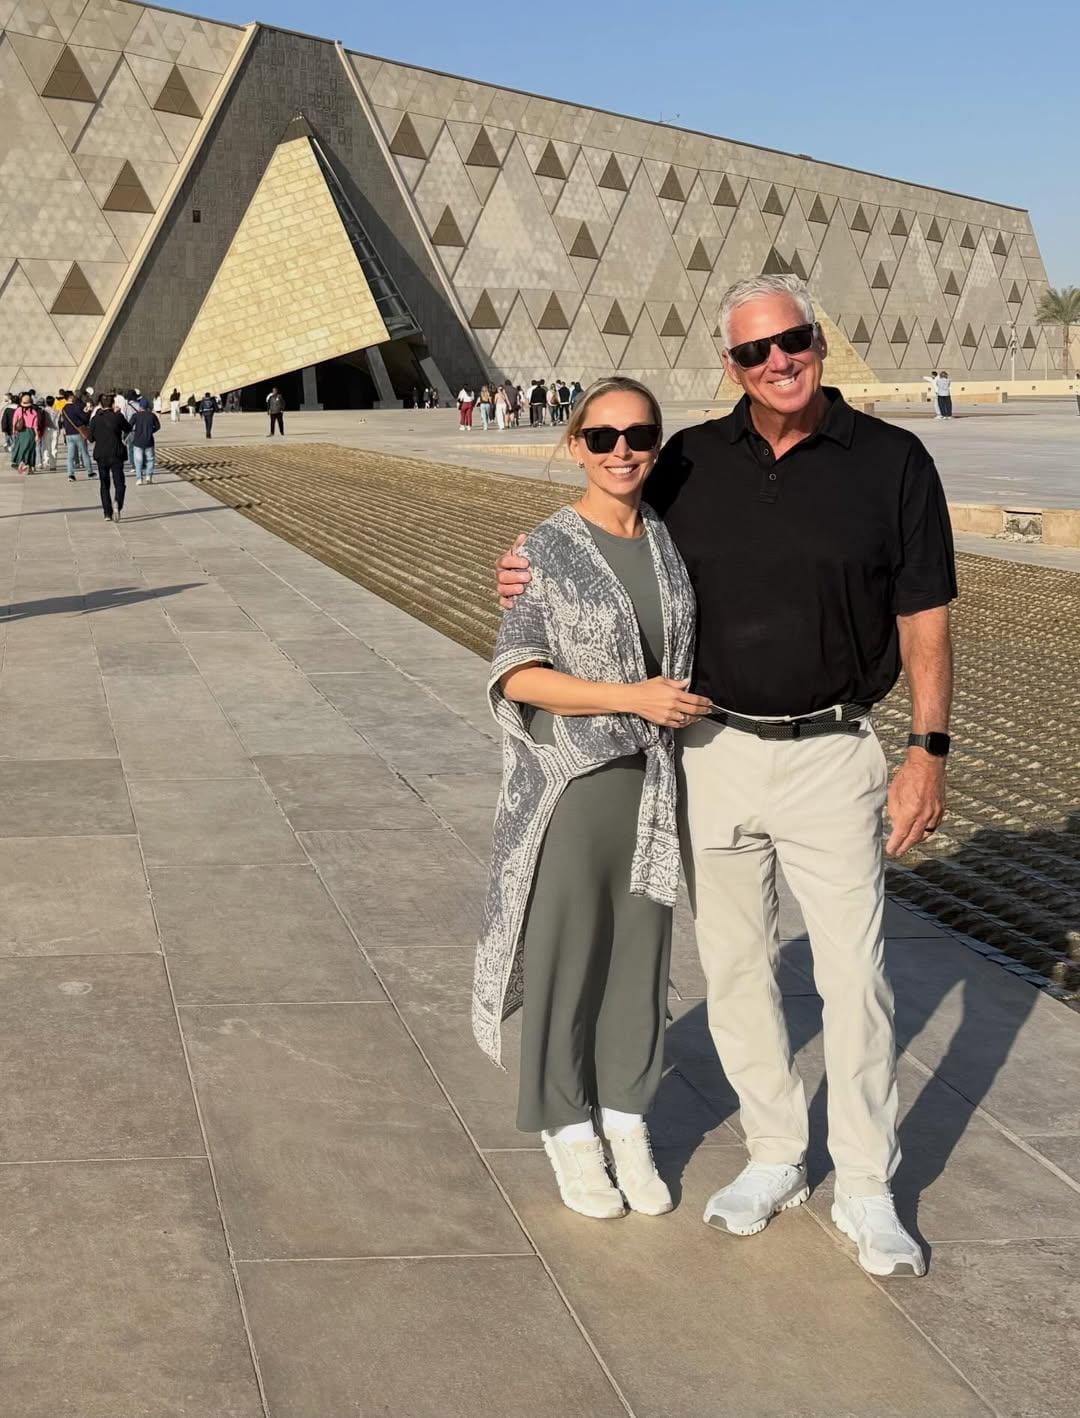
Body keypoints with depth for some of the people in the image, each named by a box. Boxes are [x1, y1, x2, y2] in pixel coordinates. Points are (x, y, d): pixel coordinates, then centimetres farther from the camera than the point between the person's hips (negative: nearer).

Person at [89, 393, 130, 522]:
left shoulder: (95, 419, -1)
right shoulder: (118, 417, -8)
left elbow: (91, 437, 6)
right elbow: (128, 429, 8)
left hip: (101, 456, 2)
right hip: (116, 455, -2)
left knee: (104, 485, 13)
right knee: (119, 483, 2)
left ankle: (107, 513, 11)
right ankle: (117, 505, -25)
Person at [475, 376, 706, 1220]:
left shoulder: (672, 543, 5)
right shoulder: (548, 550, -10)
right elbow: (516, 676, -15)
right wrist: (632, 697, -20)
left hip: (655, 788, 5)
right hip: (570, 787, -5)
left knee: (641, 952, 13)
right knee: (565, 955, 7)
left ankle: (627, 1119, 29)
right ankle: (568, 1129, 24)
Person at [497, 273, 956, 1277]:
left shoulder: (891, 462, -4)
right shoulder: (693, 462, 3)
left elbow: (924, 620, -2)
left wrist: (929, 749, -7)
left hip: (831, 754, -3)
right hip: (713, 751, 3)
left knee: (854, 975, 0)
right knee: (734, 966, 11)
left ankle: (866, 1190, 15)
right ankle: (775, 1157, 29)